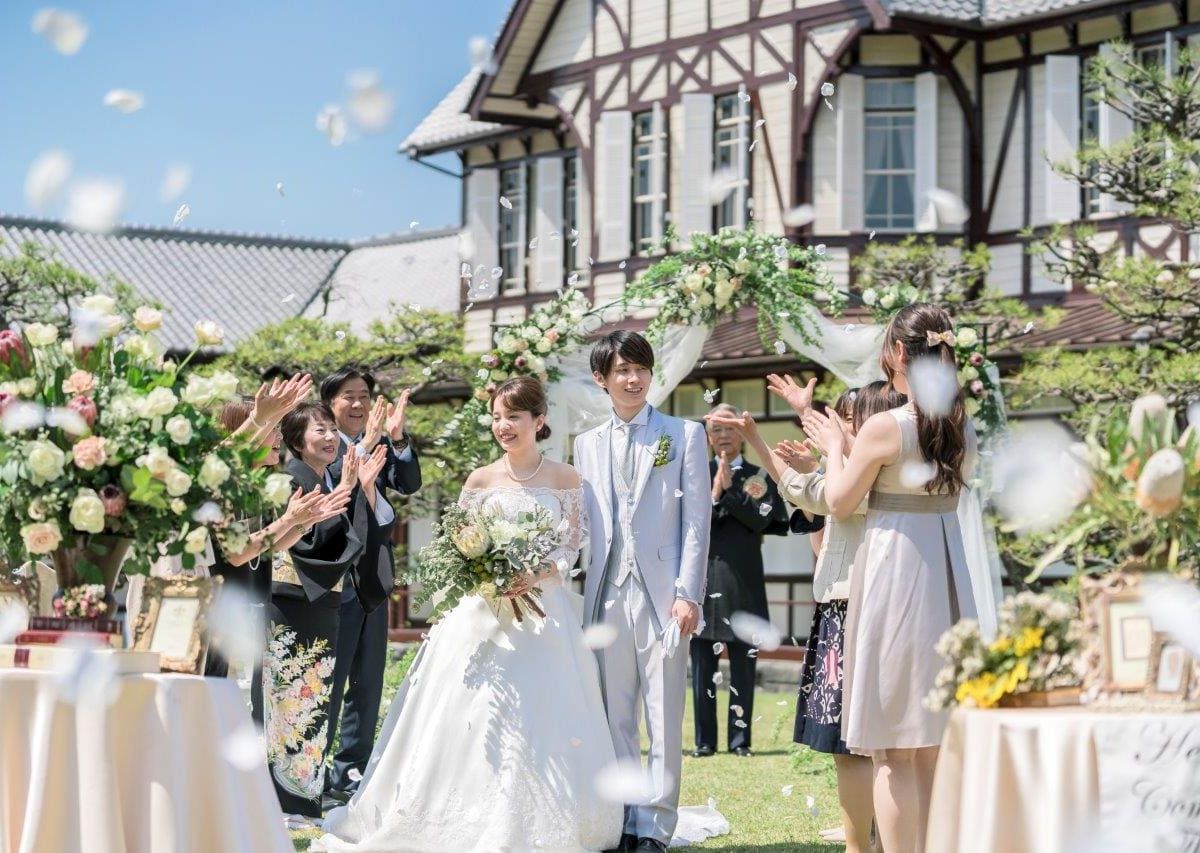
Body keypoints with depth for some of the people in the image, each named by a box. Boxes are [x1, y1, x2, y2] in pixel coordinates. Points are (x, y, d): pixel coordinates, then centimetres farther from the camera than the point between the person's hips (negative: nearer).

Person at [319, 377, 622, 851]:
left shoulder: (565, 479, 4)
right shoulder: (481, 480, 5)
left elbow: (571, 548, 0)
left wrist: (536, 576, -18)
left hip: (544, 611, 0)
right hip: (485, 612, 1)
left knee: (543, 717, -3)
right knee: (478, 713, -5)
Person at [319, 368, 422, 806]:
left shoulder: (383, 445, 9)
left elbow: (410, 483, -2)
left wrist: (397, 438, -16)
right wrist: (366, 445, -34)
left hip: (374, 580, 7)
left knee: (367, 684, 14)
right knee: (327, 683, -2)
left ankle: (352, 771, 24)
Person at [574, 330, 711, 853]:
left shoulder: (684, 435, 5)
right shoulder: (588, 445, 15)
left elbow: (697, 520, 0)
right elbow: (583, 526, 14)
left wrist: (688, 594, -9)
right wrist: (578, 596, 5)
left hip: (662, 594, -3)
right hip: (608, 594, 3)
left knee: (664, 720, -3)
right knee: (615, 718, 6)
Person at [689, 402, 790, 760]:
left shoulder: (758, 475, 9)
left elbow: (761, 519, -5)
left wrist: (728, 490, -10)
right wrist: (714, 495, -13)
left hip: (743, 582, 0)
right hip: (703, 577, 0)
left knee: (743, 662, 0)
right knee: (703, 662, 1)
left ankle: (740, 739, 6)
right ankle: (705, 740, 6)